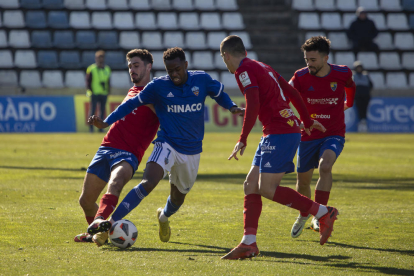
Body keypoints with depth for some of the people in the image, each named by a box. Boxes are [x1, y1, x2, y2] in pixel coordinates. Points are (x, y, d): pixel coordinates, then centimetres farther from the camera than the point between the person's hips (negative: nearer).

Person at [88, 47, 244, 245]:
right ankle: (111, 223, -34)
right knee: (147, 184, -28)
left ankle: (164, 217, 55)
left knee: (178, 197, 18)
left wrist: (232, 107, -5)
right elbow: (132, 104, -1)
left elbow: (219, 93, 16)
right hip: (167, 145, -3)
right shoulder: (158, 86, -9)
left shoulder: (202, 80, -3)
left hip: (192, 150, 3)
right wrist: (106, 122, -10)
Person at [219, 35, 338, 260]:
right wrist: (307, 121, 35)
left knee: (267, 188, -10)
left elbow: (253, 105, -22)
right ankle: (249, 243, 0)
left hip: (280, 134, -10)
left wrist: (243, 139, -22)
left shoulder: (244, 70, -8)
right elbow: (292, 93, 25)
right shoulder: (261, 66, 20)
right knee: (251, 185, 5)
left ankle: (324, 213, -3)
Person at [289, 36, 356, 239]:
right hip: (308, 136, 2)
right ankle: (304, 215, 41)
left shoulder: (342, 73, -7)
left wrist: (349, 104, 34)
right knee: (303, 180, 11)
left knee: (325, 166, -30)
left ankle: (319, 216, -25)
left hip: (334, 135, -2)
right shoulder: (301, 76, -9)